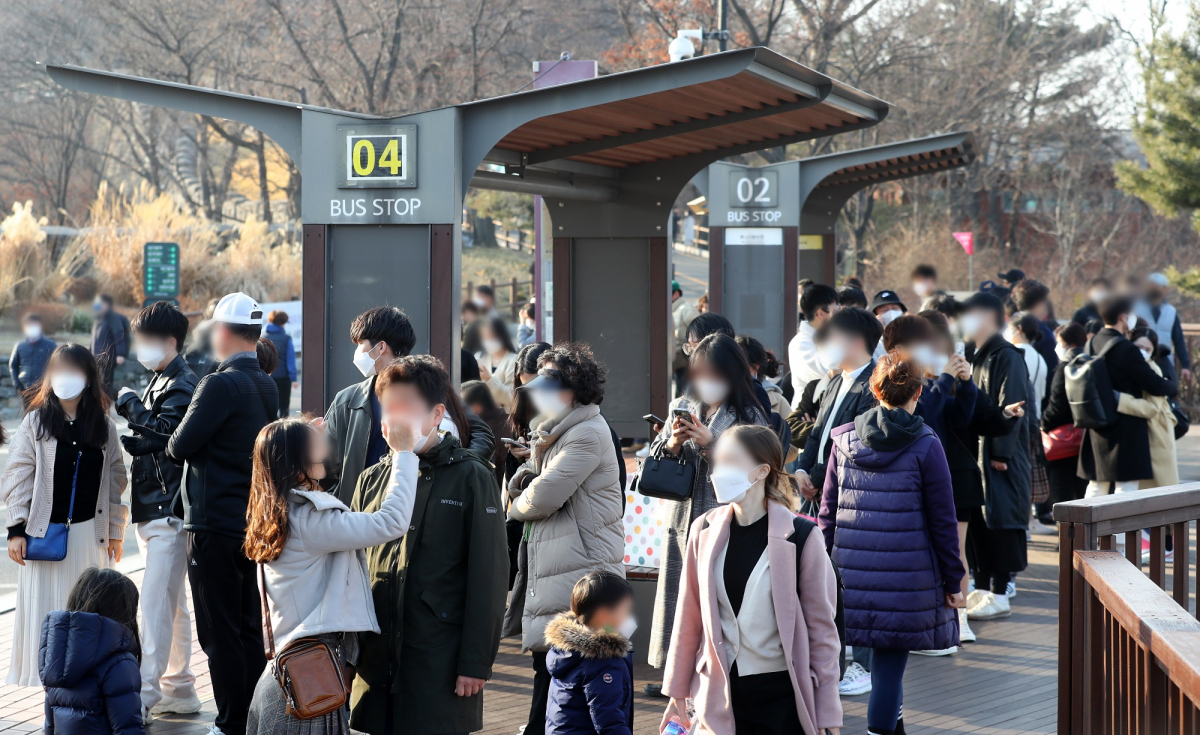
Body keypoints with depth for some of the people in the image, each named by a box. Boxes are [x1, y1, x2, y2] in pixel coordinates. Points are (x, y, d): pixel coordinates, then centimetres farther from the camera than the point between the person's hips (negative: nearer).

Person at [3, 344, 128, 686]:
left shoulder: (104, 426, 6)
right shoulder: (36, 421, 1)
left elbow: (116, 480, 9)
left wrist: (116, 531, 6)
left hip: (89, 530, 2)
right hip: (44, 530, -1)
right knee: (43, 607, 1)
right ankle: (40, 677, 9)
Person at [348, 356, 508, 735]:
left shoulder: (471, 478, -3)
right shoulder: (372, 479, 11)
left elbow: (488, 579, -6)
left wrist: (476, 663, -10)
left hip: (441, 661, -4)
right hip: (376, 659, 4)